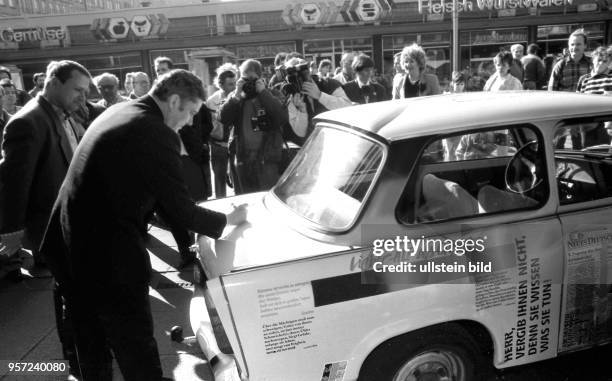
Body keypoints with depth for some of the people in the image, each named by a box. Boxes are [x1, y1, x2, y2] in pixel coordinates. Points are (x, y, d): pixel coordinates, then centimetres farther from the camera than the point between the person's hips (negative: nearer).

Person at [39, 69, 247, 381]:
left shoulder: (116, 113, 10)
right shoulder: (158, 134, -18)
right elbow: (181, 211, -15)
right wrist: (228, 220, 3)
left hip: (67, 249, 9)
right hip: (108, 257, -9)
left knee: (91, 346, 24)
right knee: (137, 350, 7)